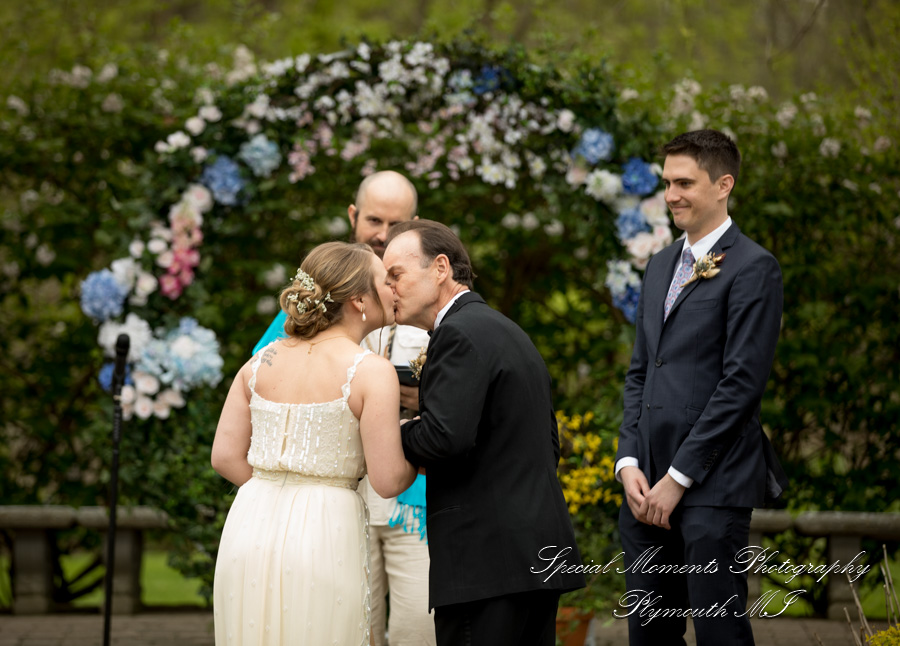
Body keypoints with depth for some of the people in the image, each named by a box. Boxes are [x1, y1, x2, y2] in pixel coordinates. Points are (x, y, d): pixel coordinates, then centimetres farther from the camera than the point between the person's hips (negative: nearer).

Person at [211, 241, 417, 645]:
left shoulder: (262, 362, 9)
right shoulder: (372, 372, -7)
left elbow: (226, 456, 8)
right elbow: (388, 481, -9)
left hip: (251, 531, 5)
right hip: (323, 533, -5)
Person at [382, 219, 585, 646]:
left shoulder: (460, 334, -10)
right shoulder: (509, 332, 21)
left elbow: (446, 437, -23)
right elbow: (548, 446, 24)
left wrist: (391, 435, -4)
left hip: (488, 561, -10)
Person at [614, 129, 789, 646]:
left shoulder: (753, 268, -6)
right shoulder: (661, 266, 19)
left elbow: (743, 381, -13)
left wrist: (679, 477, -13)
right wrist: (629, 463, 4)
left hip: (714, 484, -7)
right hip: (649, 485, 7)